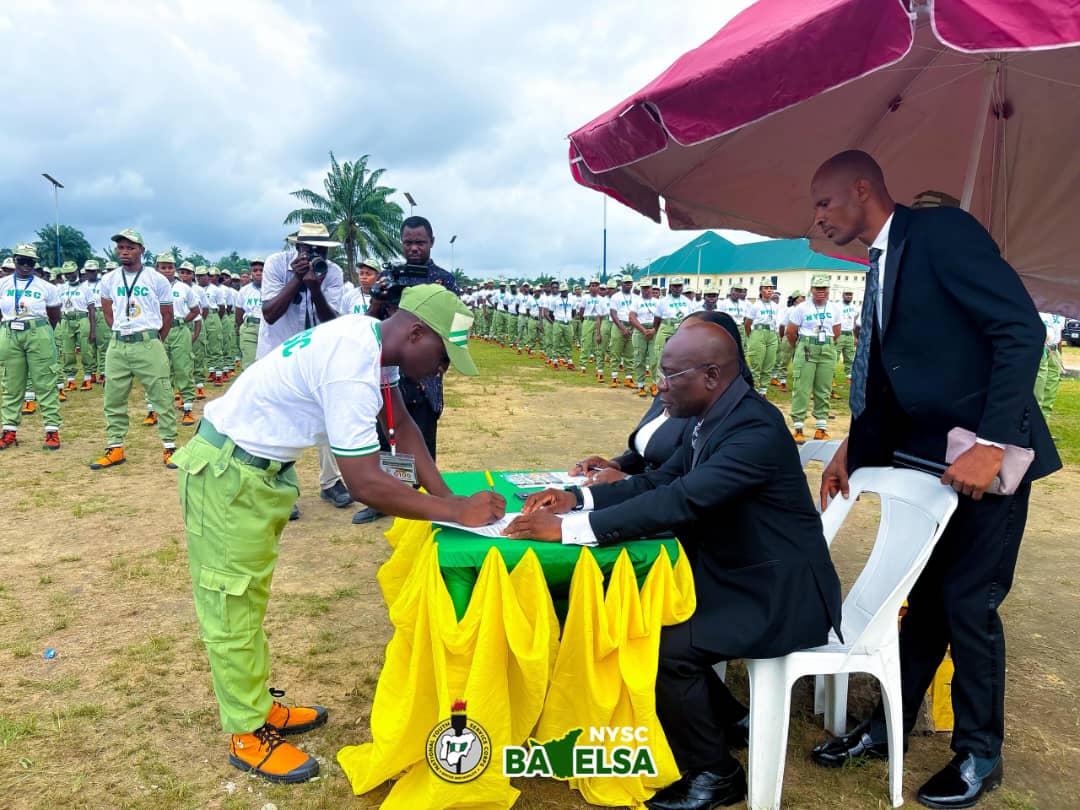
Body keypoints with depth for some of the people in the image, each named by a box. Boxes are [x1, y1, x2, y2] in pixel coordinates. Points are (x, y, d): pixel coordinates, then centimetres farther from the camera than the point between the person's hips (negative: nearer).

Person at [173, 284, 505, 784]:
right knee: (233, 607, 4)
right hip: (227, 473, -10)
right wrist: (455, 512, -24)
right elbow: (366, 483, -32)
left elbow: (401, 426, 7)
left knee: (251, 598, 19)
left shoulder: (371, 341, -3)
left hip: (261, 465, 10)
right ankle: (247, 736, 19)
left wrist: (445, 493, -1)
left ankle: (259, 708, 34)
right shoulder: (352, 367, -32)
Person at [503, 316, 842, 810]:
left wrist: (569, 528, -36)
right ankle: (721, 718, 23)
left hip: (779, 596, -9)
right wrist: (579, 497, -4)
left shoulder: (756, 428, -27)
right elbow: (660, 481, 10)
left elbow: (681, 501, -36)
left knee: (665, 648, -21)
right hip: (732, 577, 9)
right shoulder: (710, 419, 2)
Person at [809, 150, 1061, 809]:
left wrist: (991, 444, -27)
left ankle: (980, 754, 21)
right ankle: (889, 727, 27)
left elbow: (1022, 329, -21)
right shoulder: (885, 264, 13)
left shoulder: (942, 230, -13)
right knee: (927, 598, 14)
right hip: (928, 456, 8)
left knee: (968, 601, 1)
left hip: (988, 455, -7)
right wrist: (852, 451, 7)